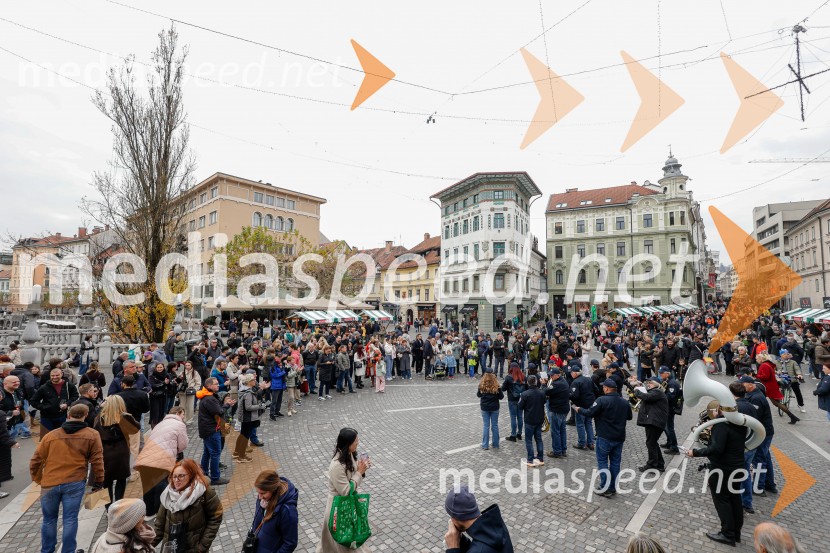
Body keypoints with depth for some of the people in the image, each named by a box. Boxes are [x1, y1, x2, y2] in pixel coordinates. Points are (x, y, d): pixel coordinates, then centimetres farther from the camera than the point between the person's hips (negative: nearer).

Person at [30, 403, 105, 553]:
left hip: (50, 484, 2)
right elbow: (97, 461, -2)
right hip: (74, 483, -2)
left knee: (49, 519, 19)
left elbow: (35, 461, 5)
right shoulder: (92, 435, -2)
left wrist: (37, 479, 23)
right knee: (70, 520, 7)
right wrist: (98, 482, 10)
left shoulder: (51, 435, 1)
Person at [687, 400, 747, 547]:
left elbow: (716, 449, -32)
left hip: (721, 469, -9)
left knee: (721, 499, 5)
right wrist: (713, 431, 10)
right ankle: (736, 532, 30)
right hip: (737, 466, 9)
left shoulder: (721, 425, -26)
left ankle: (728, 534, 13)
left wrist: (695, 452, -23)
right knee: (735, 498, 18)